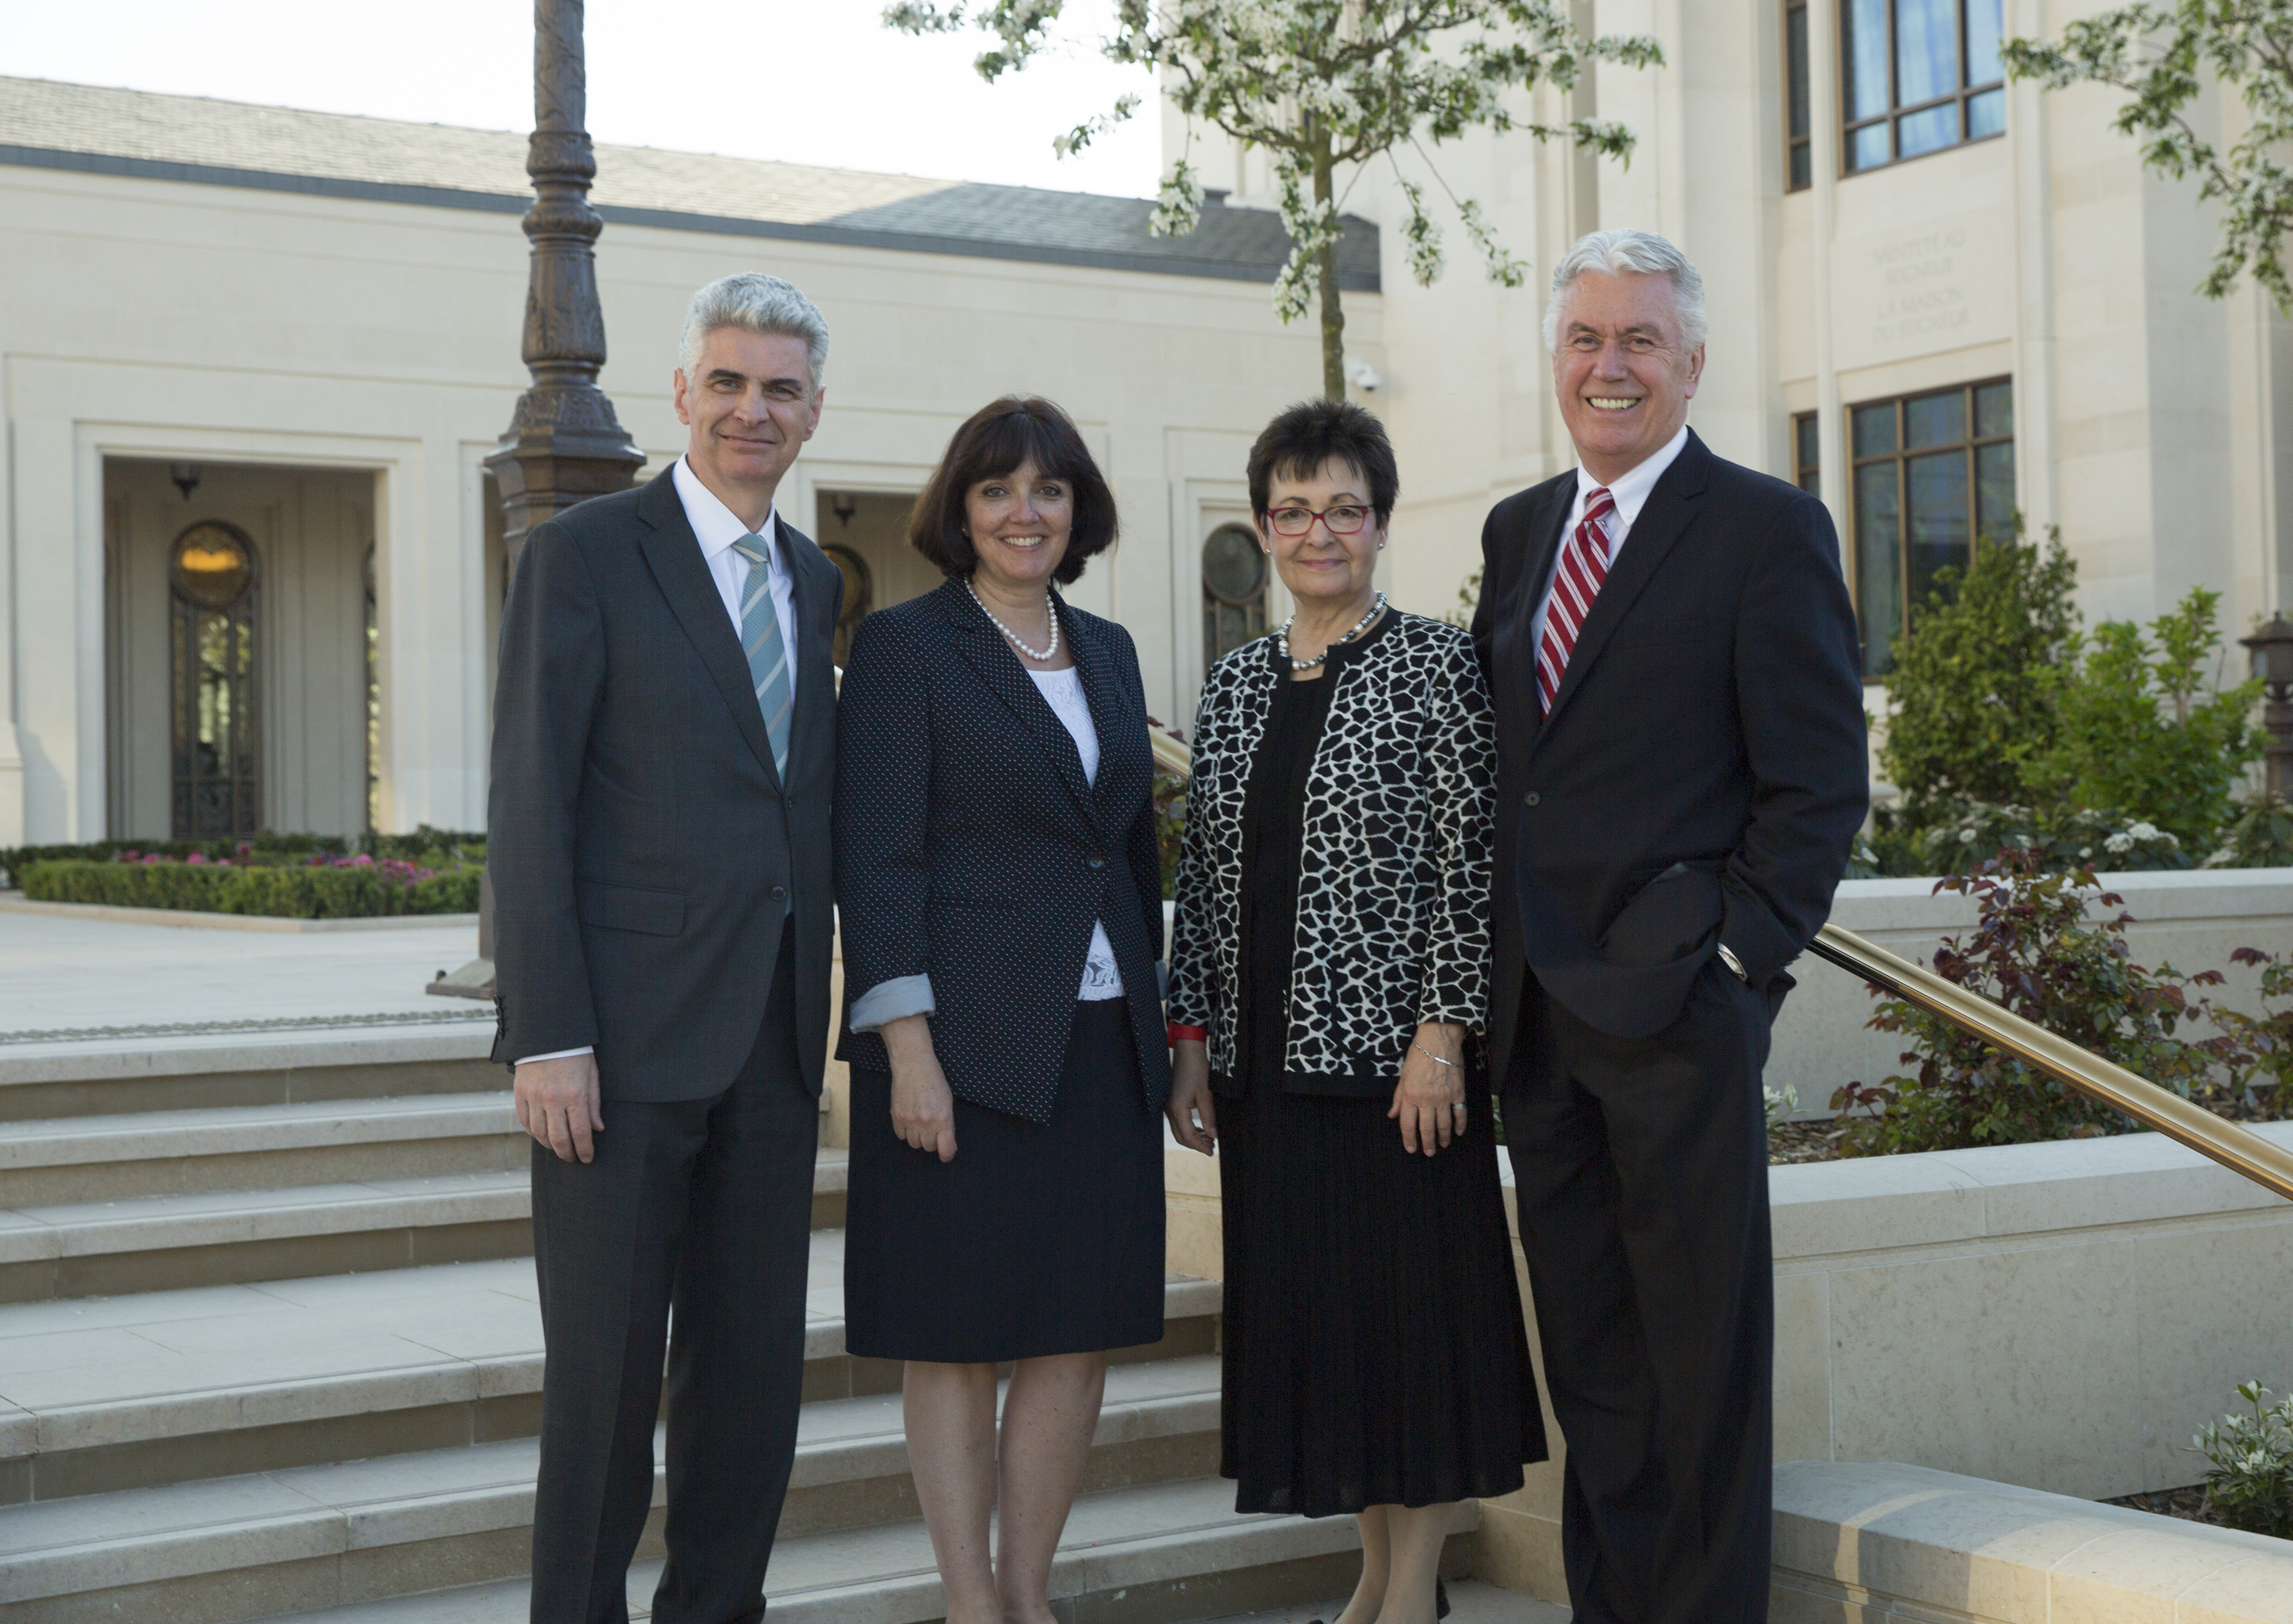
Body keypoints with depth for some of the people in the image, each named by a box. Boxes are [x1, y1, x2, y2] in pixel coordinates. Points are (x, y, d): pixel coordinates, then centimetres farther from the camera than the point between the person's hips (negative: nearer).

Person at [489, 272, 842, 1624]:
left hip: (771, 1042, 6)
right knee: (606, 1371, 1)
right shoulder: (585, 554, -4)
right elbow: (531, 811, -9)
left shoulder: (817, 584, 16)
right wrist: (548, 1037, -15)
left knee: (757, 1365, 11)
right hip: (627, 1038, -6)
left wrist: (821, 1027, 12)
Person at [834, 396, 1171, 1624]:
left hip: (1103, 1047, 6)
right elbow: (878, 860, -9)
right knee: (957, 1339, 2)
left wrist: (1156, 1021, 14)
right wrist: (908, 1045, -15)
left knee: (1081, 1335, 7)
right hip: (971, 1041, -6)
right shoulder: (904, 646, -3)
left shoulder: (1108, 651, 15)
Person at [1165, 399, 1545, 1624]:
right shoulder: (1235, 684, 12)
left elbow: (1468, 862, -9)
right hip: (1267, 1056, 6)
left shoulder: (1434, 663, -4)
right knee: (1306, 1306, 10)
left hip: (1394, 1046, -5)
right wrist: (1191, 1039, 8)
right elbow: (1205, 873, 13)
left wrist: (1444, 1031, -15)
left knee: (1414, 1297, 0)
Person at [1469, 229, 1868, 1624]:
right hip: (1539, 1011, 6)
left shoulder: (1767, 529, -3)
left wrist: (1738, 958, -12)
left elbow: (1821, 783, -6)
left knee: (1700, 1349, 2)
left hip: (1677, 1003, -6)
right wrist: (1501, 963, 9)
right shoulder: (1517, 531, 16)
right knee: (1587, 1347, 12)